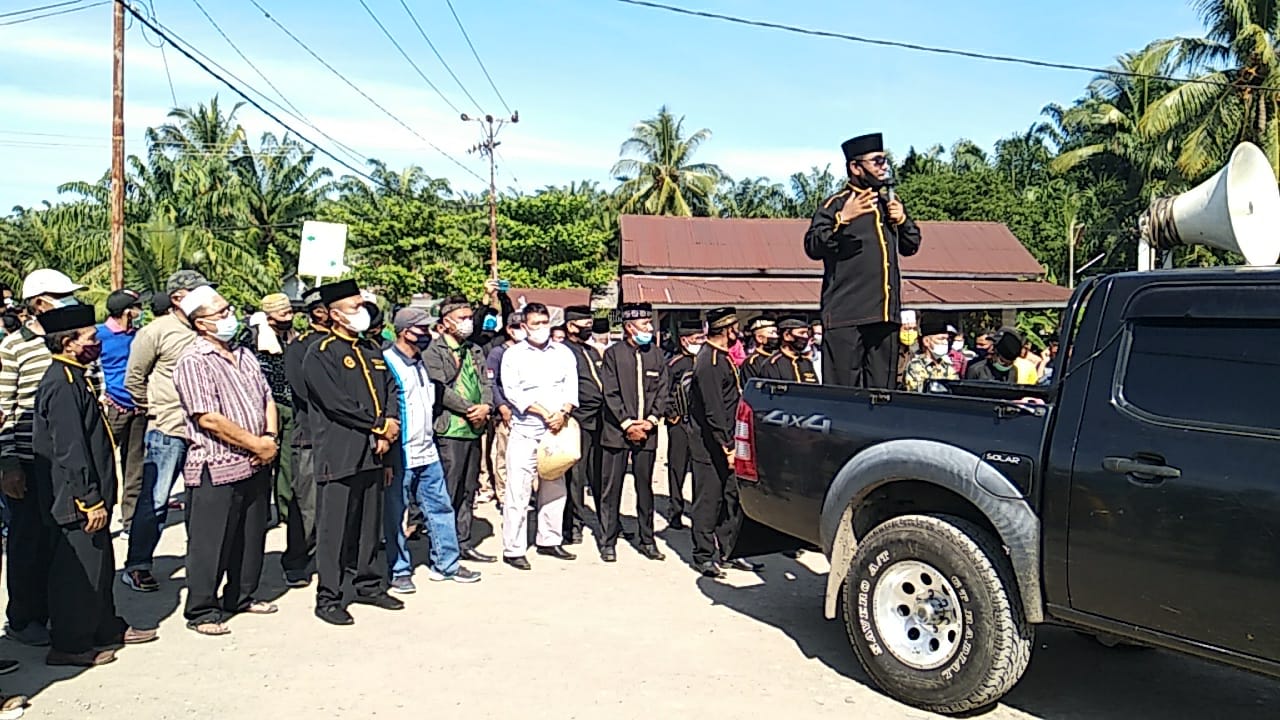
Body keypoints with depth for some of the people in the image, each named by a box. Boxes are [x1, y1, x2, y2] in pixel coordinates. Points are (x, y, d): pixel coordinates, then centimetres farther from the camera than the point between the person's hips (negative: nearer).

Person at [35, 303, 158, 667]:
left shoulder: (73, 378, 11)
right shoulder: (62, 384, -20)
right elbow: (70, 450, -24)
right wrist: (90, 501, -22)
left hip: (90, 495, 10)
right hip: (77, 501, -10)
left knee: (100, 565, 19)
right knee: (80, 570, 1)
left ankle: (107, 629, 32)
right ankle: (69, 645, 13)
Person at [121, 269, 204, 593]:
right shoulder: (157, 331, -6)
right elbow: (134, 377, -1)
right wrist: (154, 409, 1)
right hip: (167, 432, -5)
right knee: (155, 500, -1)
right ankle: (136, 566, 11)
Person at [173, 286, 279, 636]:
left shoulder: (244, 355, 13)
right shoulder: (193, 362, -13)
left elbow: (267, 399, 15)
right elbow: (209, 419, -20)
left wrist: (271, 438, -3)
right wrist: (256, 445, -15)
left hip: (257, 465, 8)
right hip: (216, 469, -8)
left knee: (252, 537, 17)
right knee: (209, 543, 2)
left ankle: (242, 596, 32)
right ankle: (201, 611, 15)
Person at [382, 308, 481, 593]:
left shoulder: (424, 363, 14)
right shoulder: (386, 363, -13)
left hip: (427, 451, 8)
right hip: (400, 453, -8)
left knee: (440, 506, 11)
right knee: (395, 513, 4)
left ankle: (446, 563, 21)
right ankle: (399, 570, 16)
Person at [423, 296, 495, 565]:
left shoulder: (475, 351, 18)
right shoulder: (433, 352, -4)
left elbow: (486, 383, 14)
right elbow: (440, 390, -13)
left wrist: (485, 406, -6)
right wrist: (470, 410, -13)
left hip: (474, 430, 7)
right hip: (449, 430, -7)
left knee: (468, 491, 13)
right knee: (448, 493, -4)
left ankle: (465, 543, 21)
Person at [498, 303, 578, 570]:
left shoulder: (563, 353, 11)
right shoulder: (513, 355, 0)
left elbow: (571, 388, 6)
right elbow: (512, 392, -9)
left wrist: (562, 413, -12)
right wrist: (544, 413, -15)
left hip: (557, 429, 4)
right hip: (524, 431, -4)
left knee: (554, 487, 11)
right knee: (518, 491, -5)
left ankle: (549, 540, 24)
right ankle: (513, 549, 2)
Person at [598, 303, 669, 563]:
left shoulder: (655, 354, 8)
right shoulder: (613, 354, -2)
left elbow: (662, 389, 8)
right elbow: (611, 394, -6)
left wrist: (651, 420, -4)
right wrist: (627, 424, -11)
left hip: (646, 431, 3)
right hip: (617, 431, -3)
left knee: (645, 487, 9)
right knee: (611, 488, 2)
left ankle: (647, 540, 19)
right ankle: (608, 542, 11)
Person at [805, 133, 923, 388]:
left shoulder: (889, 202, 18)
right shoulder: (836, 204, -2)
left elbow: (911, 246, 25)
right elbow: (813, 248, -13)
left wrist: (902, 220, 6)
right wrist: (843, 219, -25)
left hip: (885, 314, 7)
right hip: (846, 315, -6)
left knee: (881, 389, 9)